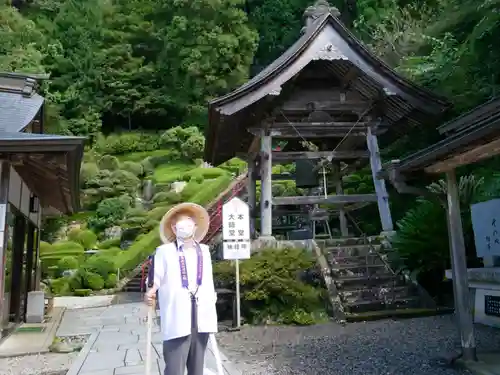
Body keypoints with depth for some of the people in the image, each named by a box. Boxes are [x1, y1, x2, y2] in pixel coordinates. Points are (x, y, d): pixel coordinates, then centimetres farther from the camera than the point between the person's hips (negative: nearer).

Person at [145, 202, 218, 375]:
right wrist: (150, 292, -22)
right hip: (176, 318, -4)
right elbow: (155, 277, -5)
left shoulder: (204, 250, 15)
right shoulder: (164, 251, 2)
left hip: (201, 316, 5)